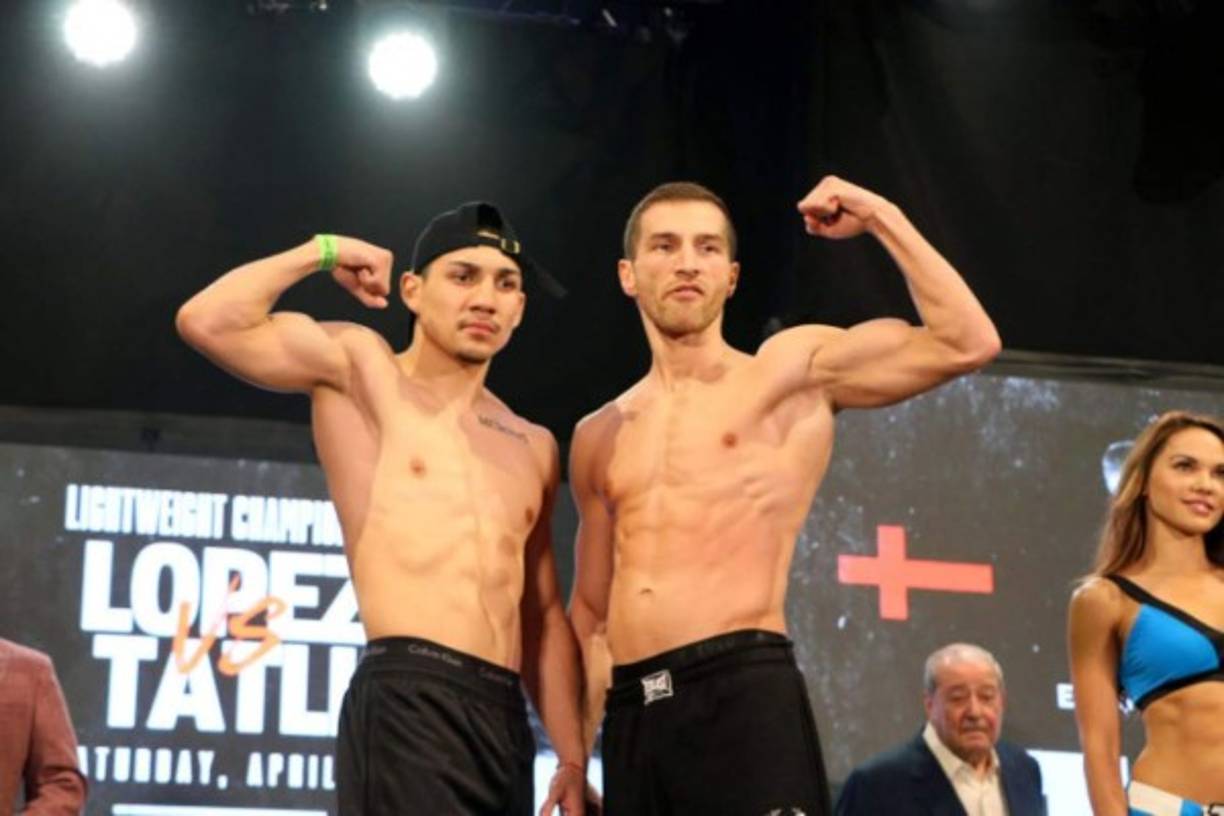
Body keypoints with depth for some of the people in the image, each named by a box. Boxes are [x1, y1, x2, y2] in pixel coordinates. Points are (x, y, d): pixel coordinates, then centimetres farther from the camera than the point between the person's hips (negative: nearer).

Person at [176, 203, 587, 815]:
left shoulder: (533, 446, 21)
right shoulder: (360, 366, 6)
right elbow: (206, 322, -9)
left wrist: (572, 757, 14)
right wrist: (324, 252, 4)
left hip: (505, 716, 7)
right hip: (407, 699, -7)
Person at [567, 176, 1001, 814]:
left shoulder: (791, 371, 7)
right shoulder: (599, 437, 20)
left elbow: (968, 344, -4)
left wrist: (881, 218, -2)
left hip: (746, 694, -5)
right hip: (631, 714, 5)